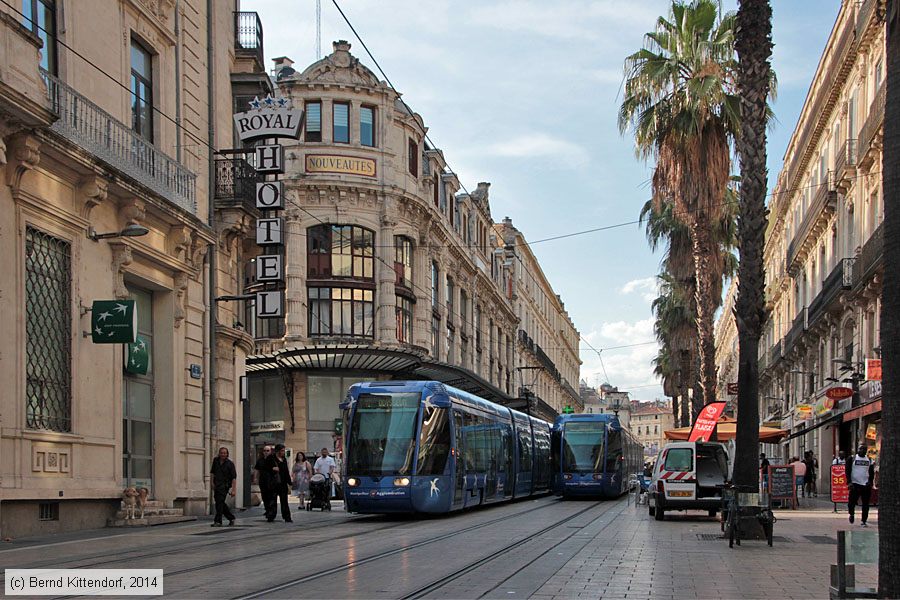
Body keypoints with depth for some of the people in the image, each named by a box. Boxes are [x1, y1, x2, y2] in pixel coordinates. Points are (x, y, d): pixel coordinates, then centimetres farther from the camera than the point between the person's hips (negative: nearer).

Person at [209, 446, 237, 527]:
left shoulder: (230, 464, -8)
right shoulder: (215, 461, 6)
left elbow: (234, 478, -10)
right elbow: (212, 472, 21)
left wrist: (233, 490, -16)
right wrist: (213, 482, 12)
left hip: (224, 486, -6)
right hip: (217, 485, 6)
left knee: (219, 502, -14)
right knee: (221, 503, 9)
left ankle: (218, 521, -11)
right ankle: (231, 518, 24)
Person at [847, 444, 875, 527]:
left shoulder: (869, 460, 11)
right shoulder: (852, 459, 2)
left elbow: (872, 473, 14)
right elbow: (848, 471, -2)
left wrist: (870, 482, -1)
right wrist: (849, 482, -11)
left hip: (866, 485, 3)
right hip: (855, 484, -2)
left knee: (865, 504, 2)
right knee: (852, 502, -6)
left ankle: (864, 521, 10)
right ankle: (852, 514, 24)